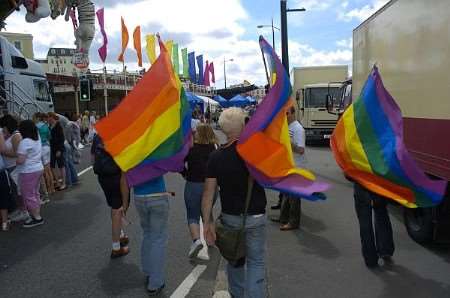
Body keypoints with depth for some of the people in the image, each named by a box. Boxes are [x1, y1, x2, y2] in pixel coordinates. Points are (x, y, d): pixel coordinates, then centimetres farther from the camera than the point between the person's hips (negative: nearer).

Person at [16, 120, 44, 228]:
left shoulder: (25, 142, -20)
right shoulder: (37, 140, 6)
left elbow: (20, 160, -23)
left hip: (28, 172, -9)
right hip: (38, 168, 9)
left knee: (28, 196, 1)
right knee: (35, 193, 17)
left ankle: (37, 218, 6)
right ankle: (37, 215, 25)